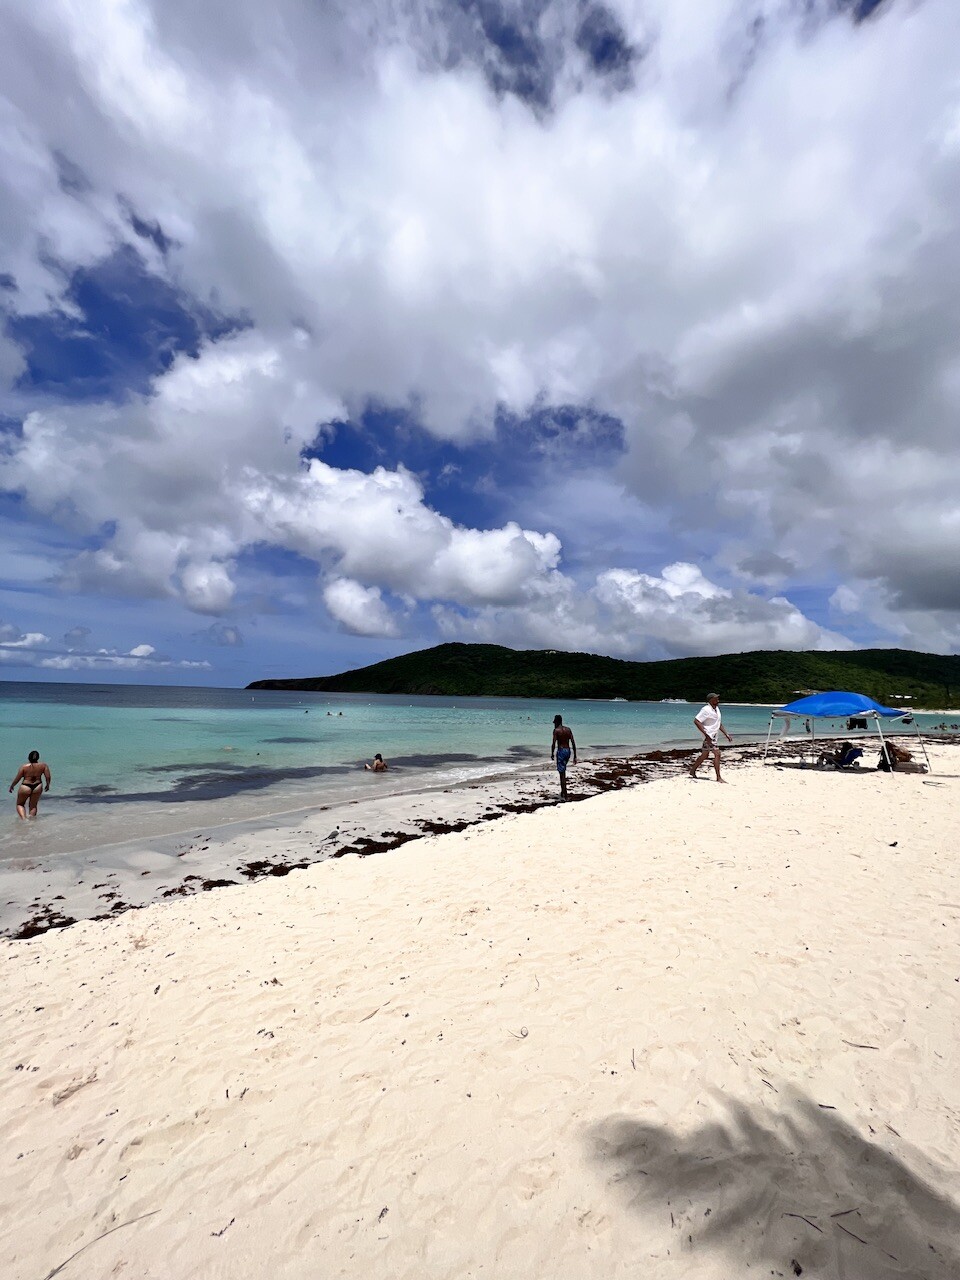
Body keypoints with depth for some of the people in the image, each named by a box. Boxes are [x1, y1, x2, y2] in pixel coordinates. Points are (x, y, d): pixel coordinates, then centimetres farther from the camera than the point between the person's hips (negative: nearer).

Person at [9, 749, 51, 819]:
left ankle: (23, 818, 0)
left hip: (25, 788, -2)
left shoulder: (24, 766, -10)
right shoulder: (43, 765, -4)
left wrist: (12, 786, 14)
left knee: (20, 804, 19)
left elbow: (17, 779, -5)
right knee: (33, 806, 19)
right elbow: (48, 777, -2)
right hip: (37, 787, 2)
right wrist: (48, 785, 15)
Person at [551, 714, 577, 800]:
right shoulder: (568, 729, 8)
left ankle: (564, 795, -4)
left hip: (561, 751, -6)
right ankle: (562, 791, 27)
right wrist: (575, 756, 8)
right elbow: (573, 743, 5)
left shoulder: (556, 730, -8)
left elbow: (554, 743, -14)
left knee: (562, 773, -3)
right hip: (568, 751, 6)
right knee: (563, 771, 21)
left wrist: (552, 754, 0)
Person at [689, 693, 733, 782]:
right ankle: (718, 778, -7)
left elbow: (719, 724, 21)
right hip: (709, 735, -9)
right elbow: (696, 721, -21)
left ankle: (693, 770, 28)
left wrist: (726, 734, 13)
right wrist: (705, 733, -25)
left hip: (714, 736, 9)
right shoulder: (706, 710, -16)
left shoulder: (717, 709, 12)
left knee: (705, 755, 16)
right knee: (717, 754, -12)